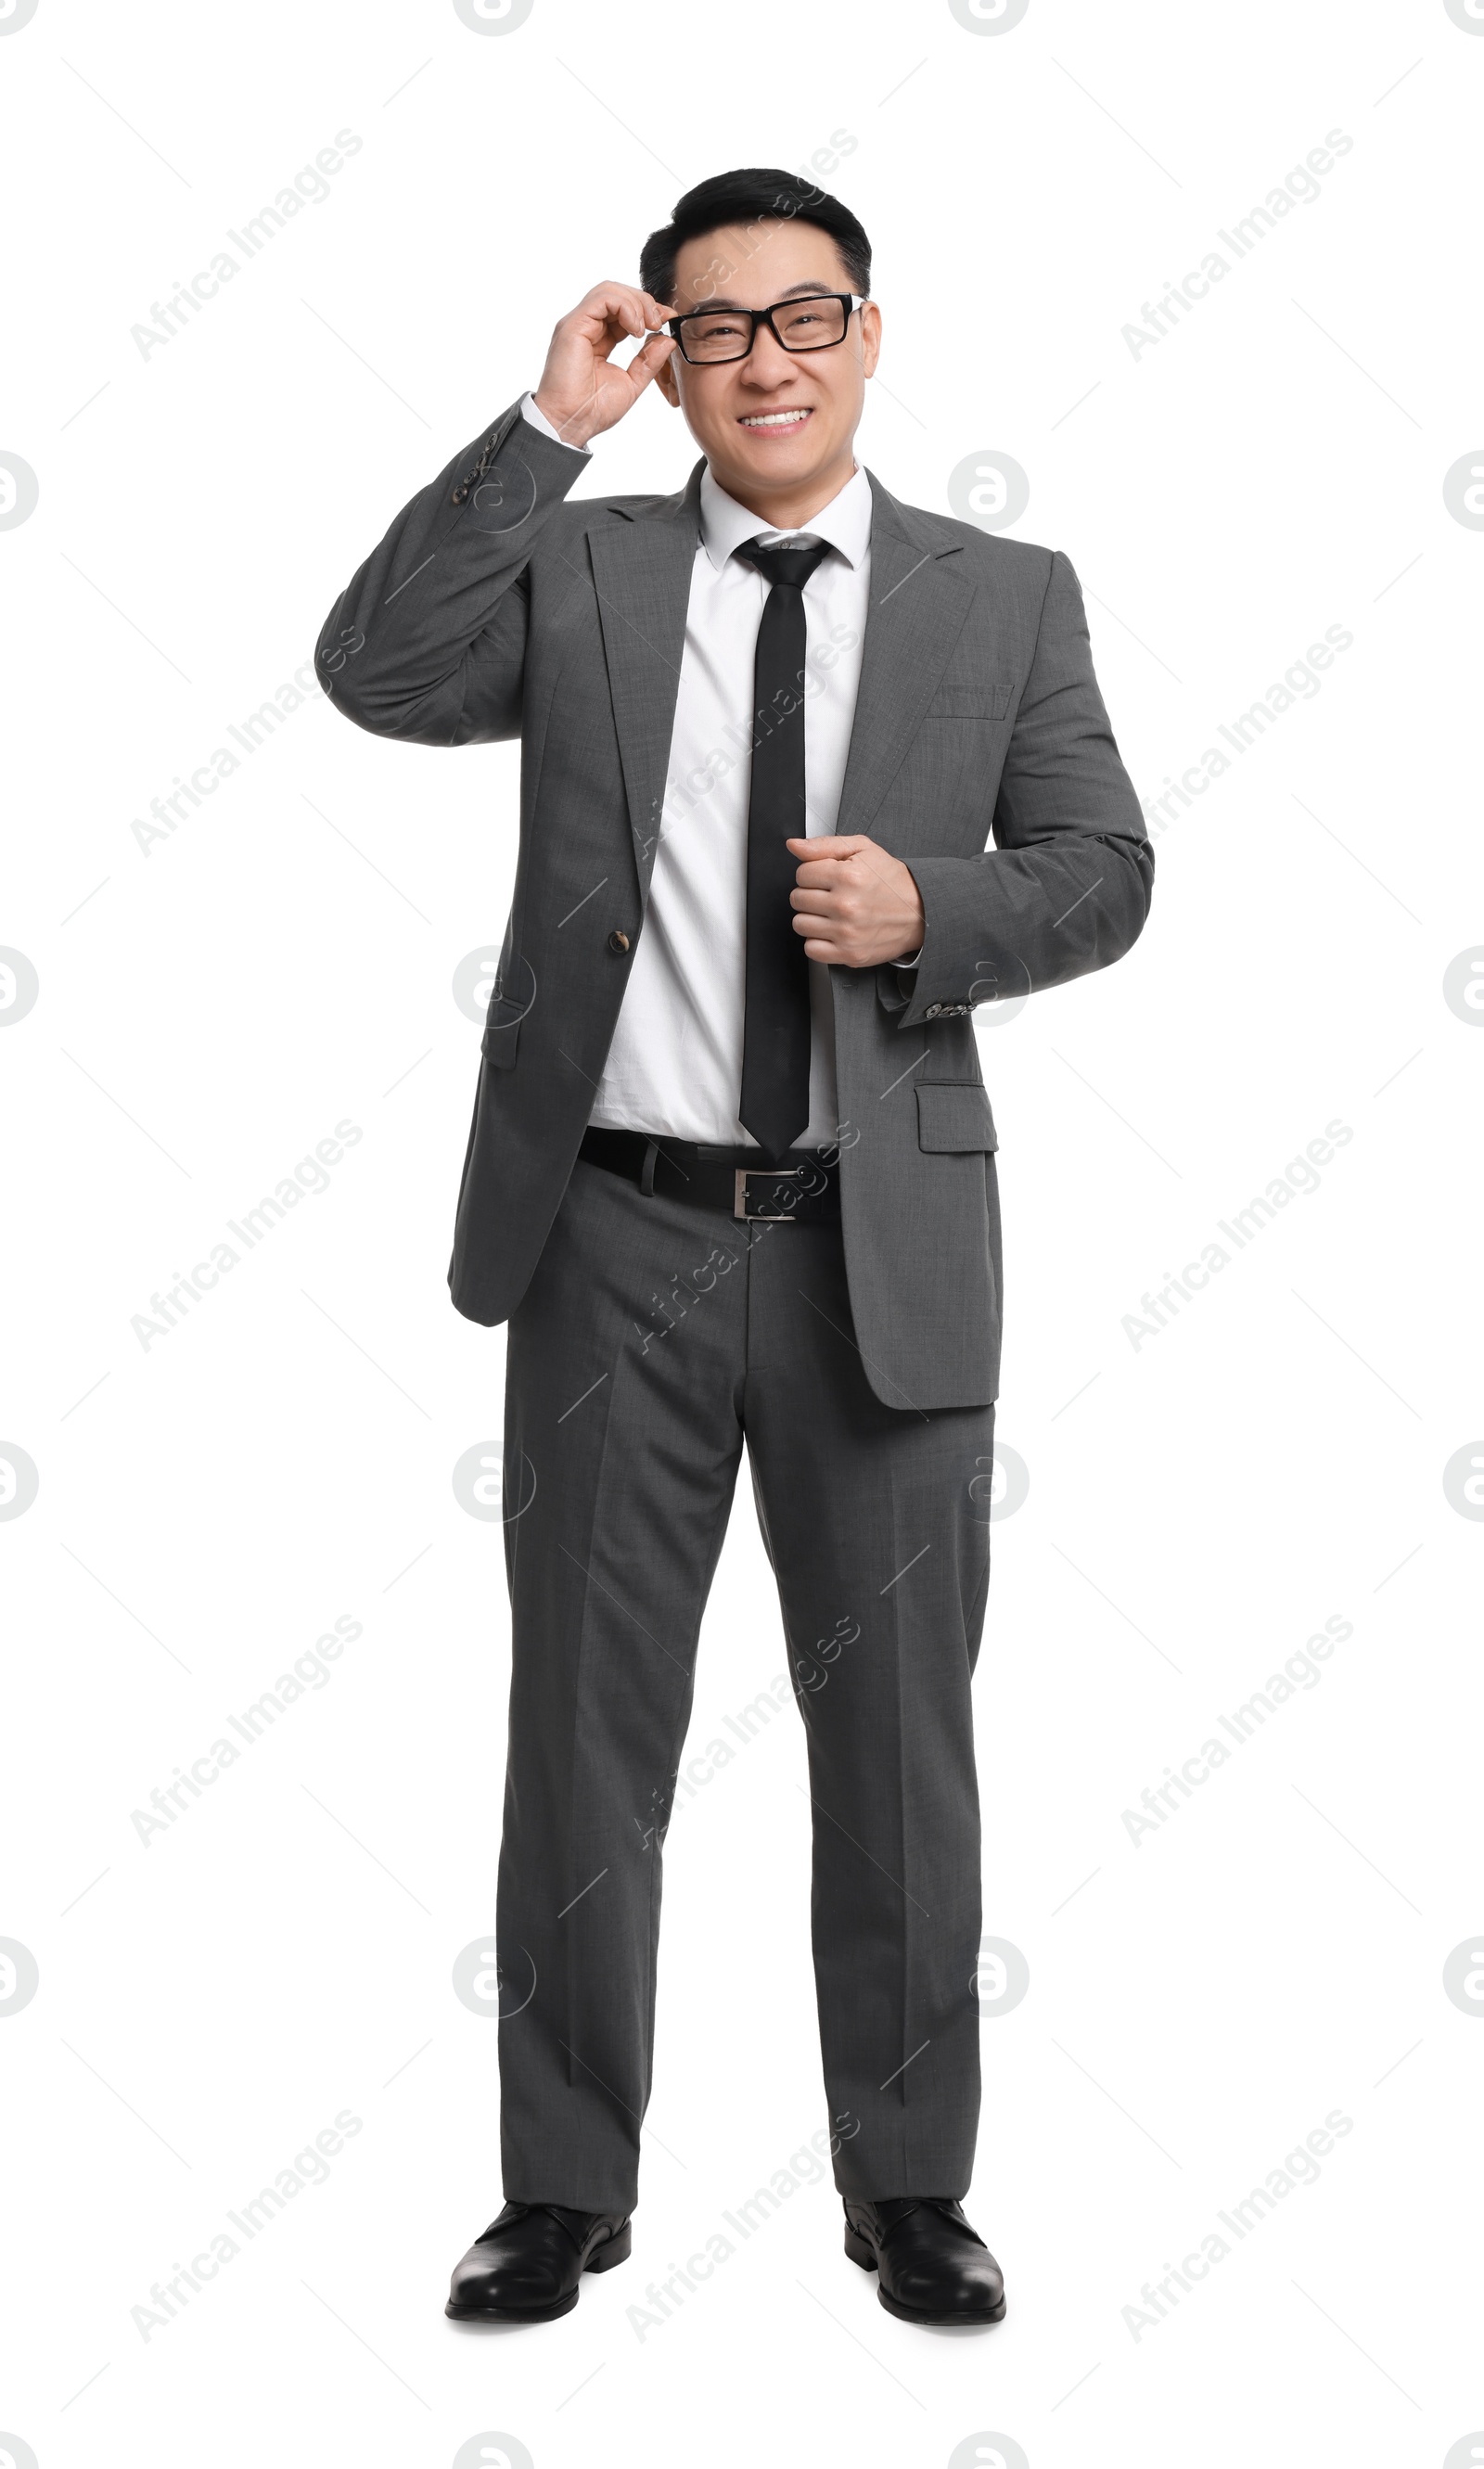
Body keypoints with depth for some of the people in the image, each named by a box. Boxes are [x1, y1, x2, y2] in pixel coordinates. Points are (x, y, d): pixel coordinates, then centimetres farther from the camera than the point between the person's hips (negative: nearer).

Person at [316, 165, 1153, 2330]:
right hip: (620, 1238, 0)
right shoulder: (579, 571, 7)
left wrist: (928, 909, -13)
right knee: (585, 1726, 8)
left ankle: (911, 2188, 25)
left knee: (900, 1738, 9)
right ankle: (566, 2189, 23)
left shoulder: (1007, 597, 7)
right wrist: (545, 426, -11)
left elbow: (1103, 873, 6)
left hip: (883, 1246, 0)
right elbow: (376, 672, -9)